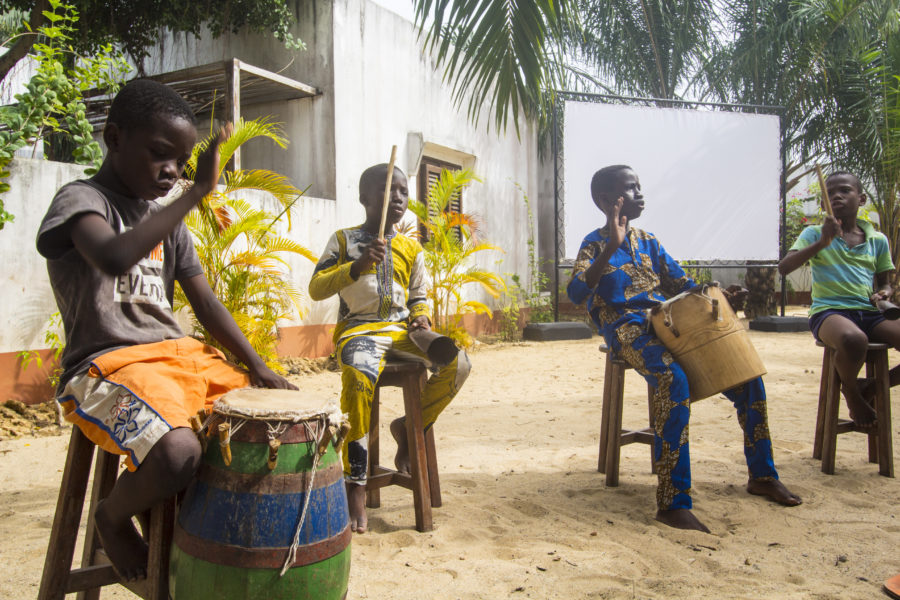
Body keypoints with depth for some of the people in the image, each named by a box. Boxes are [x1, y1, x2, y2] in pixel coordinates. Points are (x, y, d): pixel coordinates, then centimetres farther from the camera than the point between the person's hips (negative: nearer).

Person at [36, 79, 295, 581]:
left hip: (181, 355, 8)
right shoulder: (80, 200, -6)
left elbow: (206, 302, 13)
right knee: (178, 454, -34)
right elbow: (113, 258, -31)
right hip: (107, 366, -7)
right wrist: (198, 192, -27)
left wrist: (257, 368, 1)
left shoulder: (167, 220, 16)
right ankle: (114, 515, 2)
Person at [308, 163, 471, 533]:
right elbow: (316, 289, -3)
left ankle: (409, 427, 4)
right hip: (360, 327, -4)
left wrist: (421, 316, 1)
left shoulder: (412, 249, 17)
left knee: (458, 363, -20)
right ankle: (355, 486, -26)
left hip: (401, 329, 5)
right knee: (359, 379, -37)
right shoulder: (344, 240, 6)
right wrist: (357, 266, -17)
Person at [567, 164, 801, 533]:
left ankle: (762, 475, 12)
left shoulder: (647, 241, 19)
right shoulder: (596, 244, -1)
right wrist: (611, 248, -27)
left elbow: (680, 283, 21)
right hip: (629, 330, -7)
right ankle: (672, 503, -31)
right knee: (673, 380, -36)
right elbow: (576, 293, -20)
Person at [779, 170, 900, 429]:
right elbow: (784, 267, -9)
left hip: (870, 314, 4)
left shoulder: (878, 240, 15)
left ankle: (871, 388, 6)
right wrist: (822, 242, -18)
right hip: (828, 312, -4)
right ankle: (852, 395, -6)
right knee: (854, 340, -40)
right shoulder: (815, 233, 5)